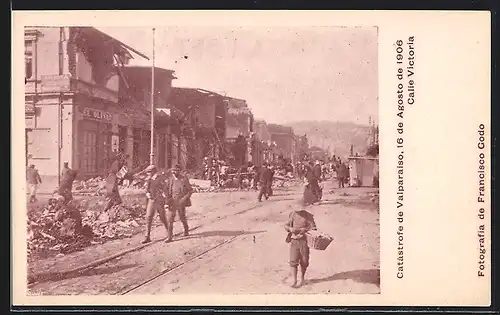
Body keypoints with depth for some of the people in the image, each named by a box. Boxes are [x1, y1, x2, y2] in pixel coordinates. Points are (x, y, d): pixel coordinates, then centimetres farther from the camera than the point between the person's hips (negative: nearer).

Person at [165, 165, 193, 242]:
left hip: (181, 203, -2)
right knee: (169, 219, -7)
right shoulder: (170, 180, 4)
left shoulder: (184, 179, -4)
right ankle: (169, 236, -4)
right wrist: (168, 199, -2)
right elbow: (166, 190, 13)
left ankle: (186, 230, 40)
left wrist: (185, 198, -15)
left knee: (182, 218, 12)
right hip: (172, 203, 2)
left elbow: (190, 190, -2)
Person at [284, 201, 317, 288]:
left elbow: (314, 228, -5)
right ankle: (294, 280, -4)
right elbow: (286, 225, 11)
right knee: (293, 261, -7)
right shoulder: (293, 214, 5)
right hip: (294, 241, 1)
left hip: (304, 241, -1)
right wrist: (290, 229, -10)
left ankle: (302, 278, 28)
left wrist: (305, 229, -22)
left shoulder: (308, 215, -2)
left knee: (304, 261, 8)